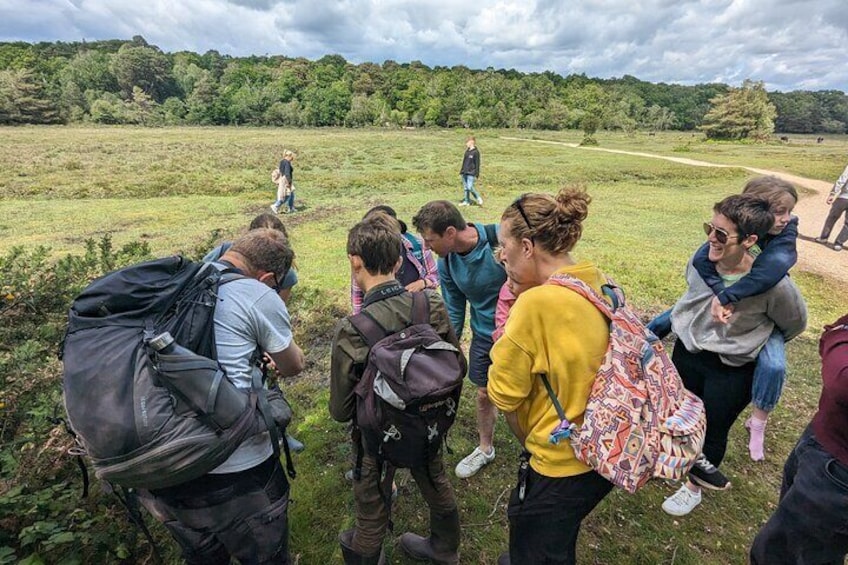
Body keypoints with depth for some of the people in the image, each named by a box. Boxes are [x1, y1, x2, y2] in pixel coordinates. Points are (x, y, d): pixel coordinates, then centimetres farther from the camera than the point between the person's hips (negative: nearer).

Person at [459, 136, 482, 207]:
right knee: (465, 187, 7)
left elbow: (477, 164, -9)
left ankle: (478, 198, 5)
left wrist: (477, 174, -12)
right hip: (464, 173, 7)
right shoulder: (467, 151, 13)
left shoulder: (476, 152, -8)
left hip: (471, 173, -7)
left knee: (470, 187, -13)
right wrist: (461, 172, 18)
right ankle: (466, 201, 14)